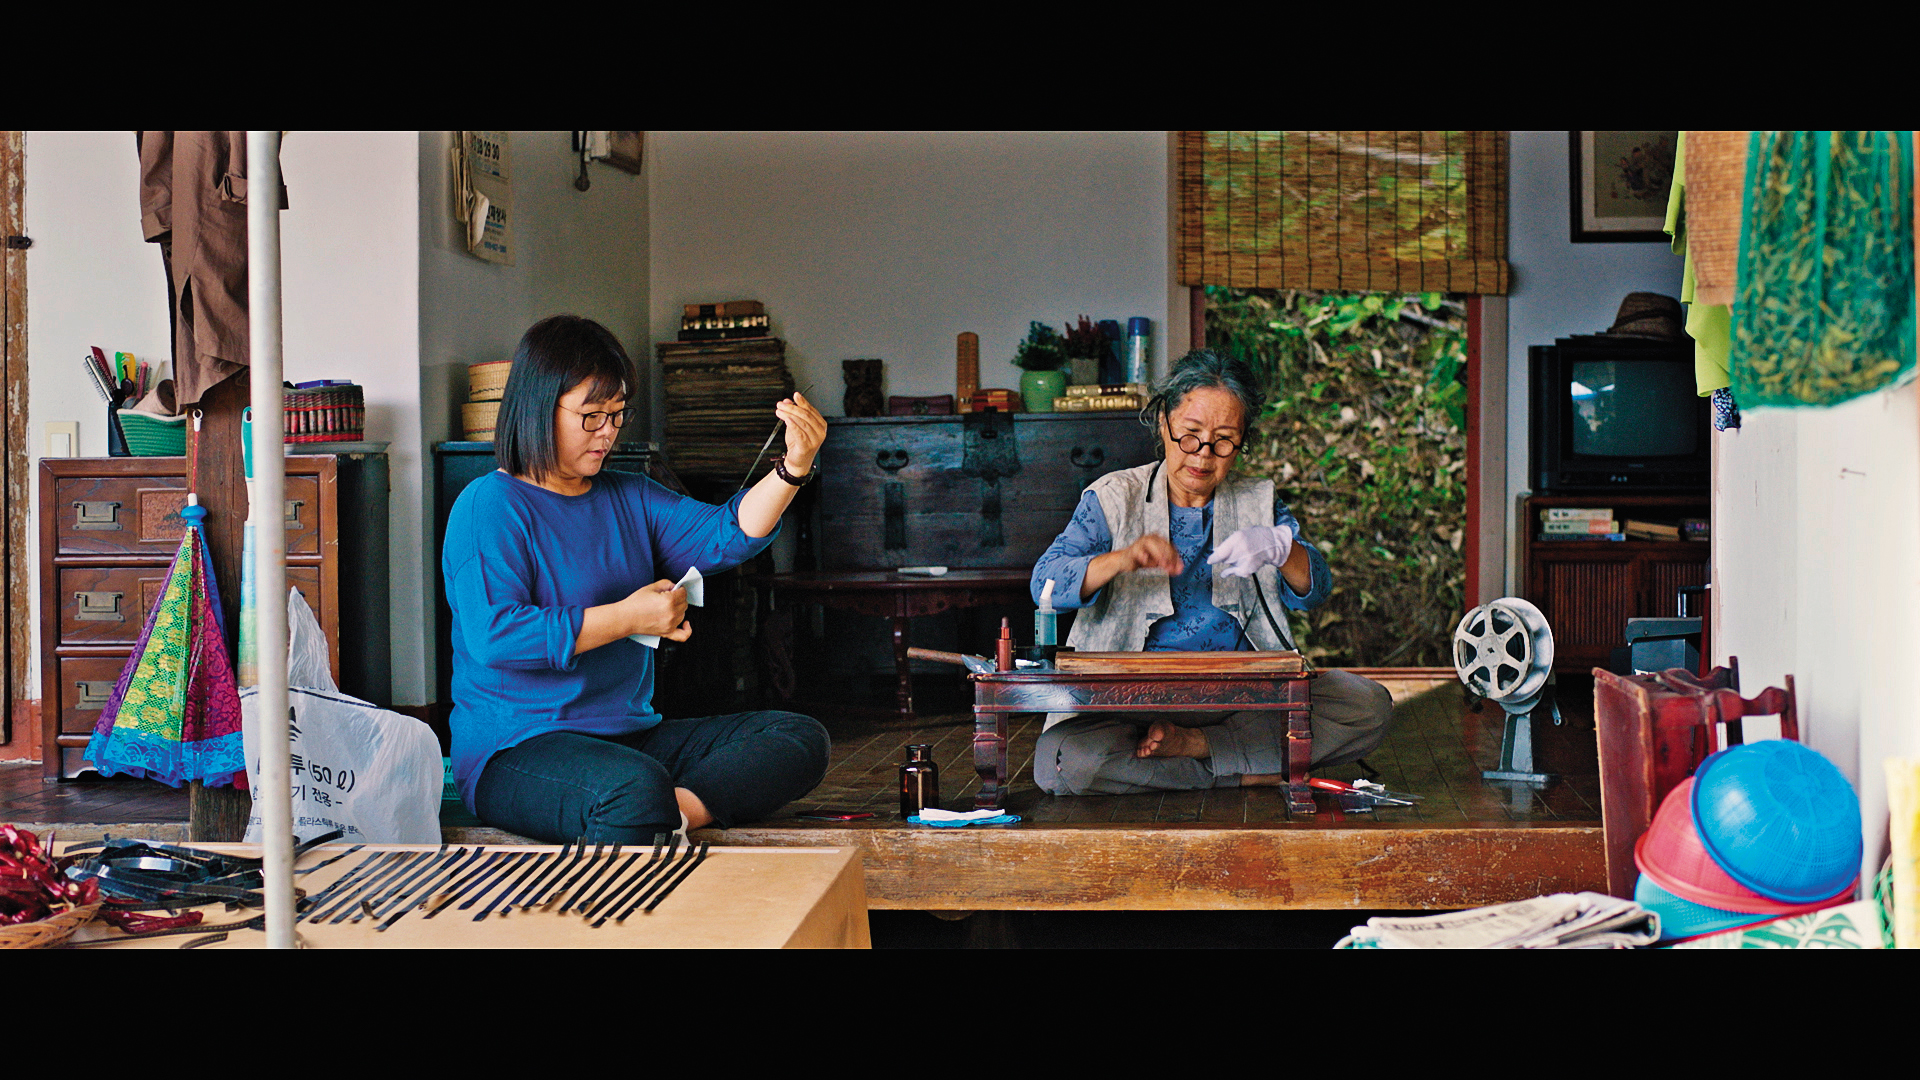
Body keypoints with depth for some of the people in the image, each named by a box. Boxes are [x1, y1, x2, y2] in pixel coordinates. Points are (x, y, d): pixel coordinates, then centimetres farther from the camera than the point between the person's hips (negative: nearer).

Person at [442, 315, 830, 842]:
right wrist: (629, 617, -16)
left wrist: (794, 467, -16)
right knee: (636, 789, -41)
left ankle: (685, 806, -27)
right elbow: (494, 635, -19)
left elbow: (724, 534, 2)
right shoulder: (490, 505, -6)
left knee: (801, 738, -9)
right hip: (515, 750, -8)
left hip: (634, 735, 8)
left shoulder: (629, 498, 16)